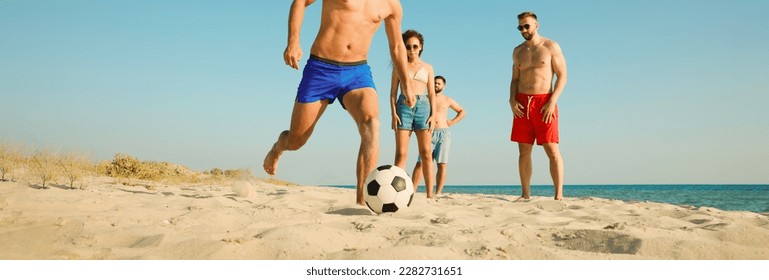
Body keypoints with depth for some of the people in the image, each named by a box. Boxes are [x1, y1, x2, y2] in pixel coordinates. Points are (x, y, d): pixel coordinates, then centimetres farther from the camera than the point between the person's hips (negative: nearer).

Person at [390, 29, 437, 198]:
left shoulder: (427, 68, 16)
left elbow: (432, 94, 12)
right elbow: (393, 92, 8)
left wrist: (433, 115, 1)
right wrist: (393, 113, -5)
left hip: (423, 107, 1)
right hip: (404, 106, -1)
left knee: (426, 153, -3)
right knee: (401, 153, -8)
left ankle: (430, 194, -4)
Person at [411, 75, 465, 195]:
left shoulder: (447, 100, 14)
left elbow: (462, 112, 25)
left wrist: (452, 122, 10)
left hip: (443, 133, 1)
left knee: (442, 165, -7)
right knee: (420, 163, -11)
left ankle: (438, 193, -5)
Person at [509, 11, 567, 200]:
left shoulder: (551, 47, 2)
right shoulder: (518, 51, 15)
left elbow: (562, 76, -3)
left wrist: (552, 101, -15)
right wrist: (512, 100, -1)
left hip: (544, 102, -4)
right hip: (522, 103, 4)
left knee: (552, 150, -8)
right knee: (524, 151, 2)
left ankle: (559, 195, -8)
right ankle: (525, 194, 6)